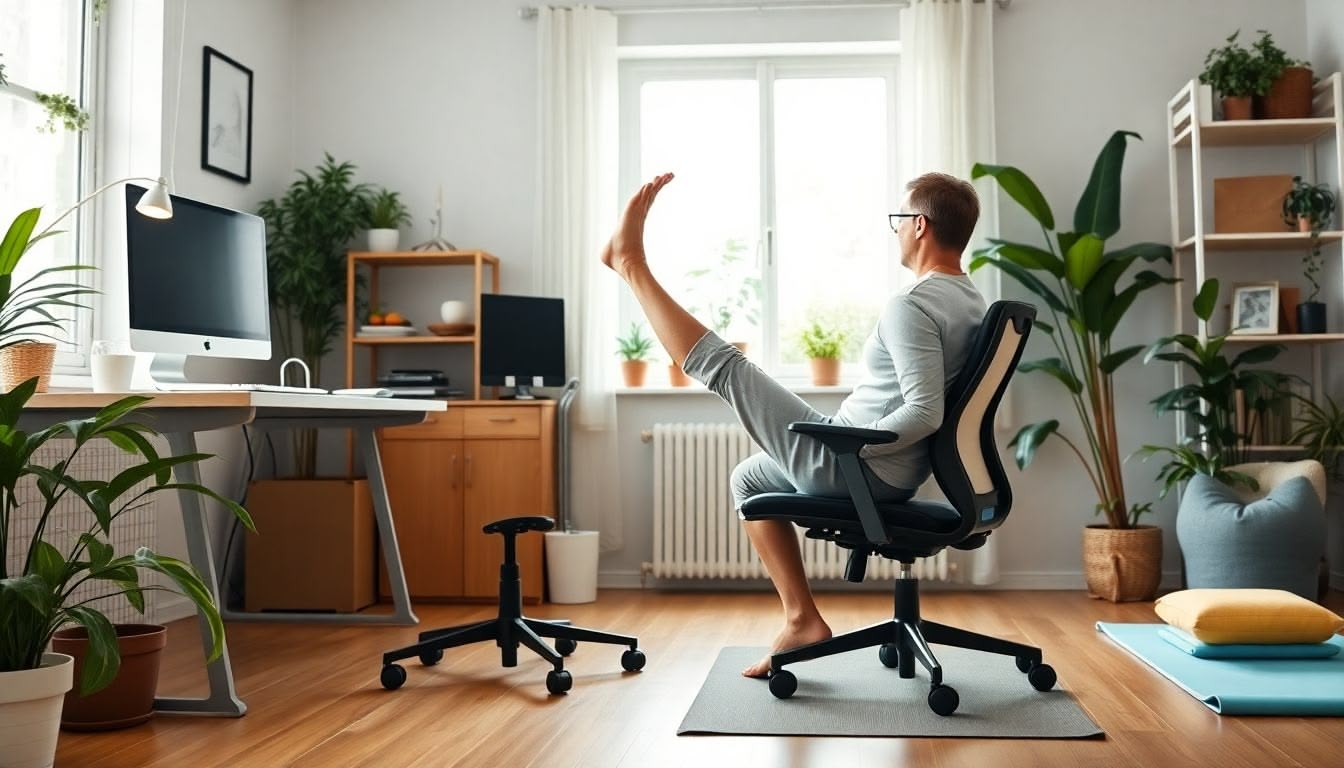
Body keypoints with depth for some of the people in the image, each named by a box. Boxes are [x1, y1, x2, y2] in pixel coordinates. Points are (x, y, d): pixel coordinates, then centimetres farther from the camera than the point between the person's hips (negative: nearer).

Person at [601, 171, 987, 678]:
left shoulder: (912, 306, -22)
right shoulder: (972, 305, 9)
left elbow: (924, 413, -31)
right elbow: (936, 403, 18)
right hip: (897, 477, 9)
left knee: (723, 367, -2)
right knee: (750, 478, 29)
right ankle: (800, 618, 24)